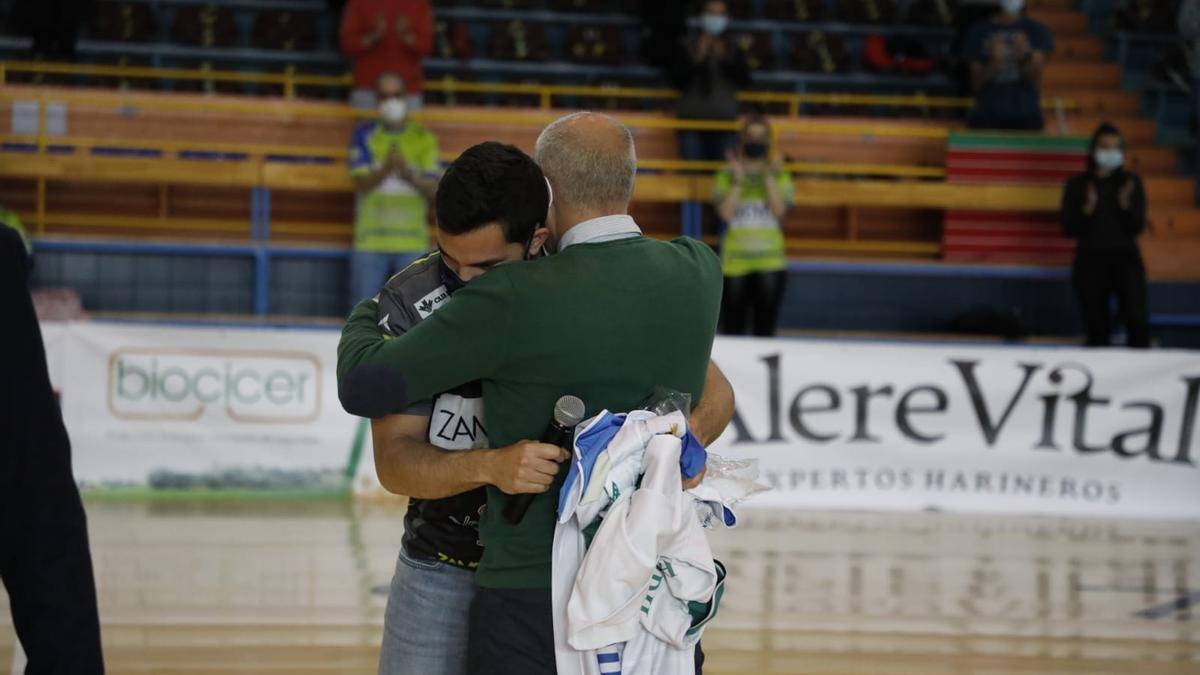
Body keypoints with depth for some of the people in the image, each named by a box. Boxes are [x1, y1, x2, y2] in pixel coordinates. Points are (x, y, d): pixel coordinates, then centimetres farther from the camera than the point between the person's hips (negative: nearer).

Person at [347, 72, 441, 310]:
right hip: (370, 239, 0)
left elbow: (434, 190, -1)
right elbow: (361, 183, -5)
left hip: (412, 242, 0)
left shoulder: (424, 138, 8)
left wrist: (409, 175, -21)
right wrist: (386, 168, -24)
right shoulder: (364, 135, 6)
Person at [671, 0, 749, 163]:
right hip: (692, 118, -1)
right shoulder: (688, 46, 4)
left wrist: (725, 59, -12)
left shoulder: (732, 49, 9)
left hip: (724, 119, 1)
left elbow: (744, 80, -1)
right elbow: (679, 81, -1)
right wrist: (697, 60, -12)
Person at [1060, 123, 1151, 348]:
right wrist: (1088, 209, -16)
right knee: (1096, 327, 0)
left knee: (1136, 319, -15)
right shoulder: (1077, 184, 3)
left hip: (1126, 257, 0)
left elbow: (1137, 227, 1)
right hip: (1090, 259, 0)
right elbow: (1069, 229, -1)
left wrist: (1125, 204, -16)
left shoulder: (1131, 182, 5)